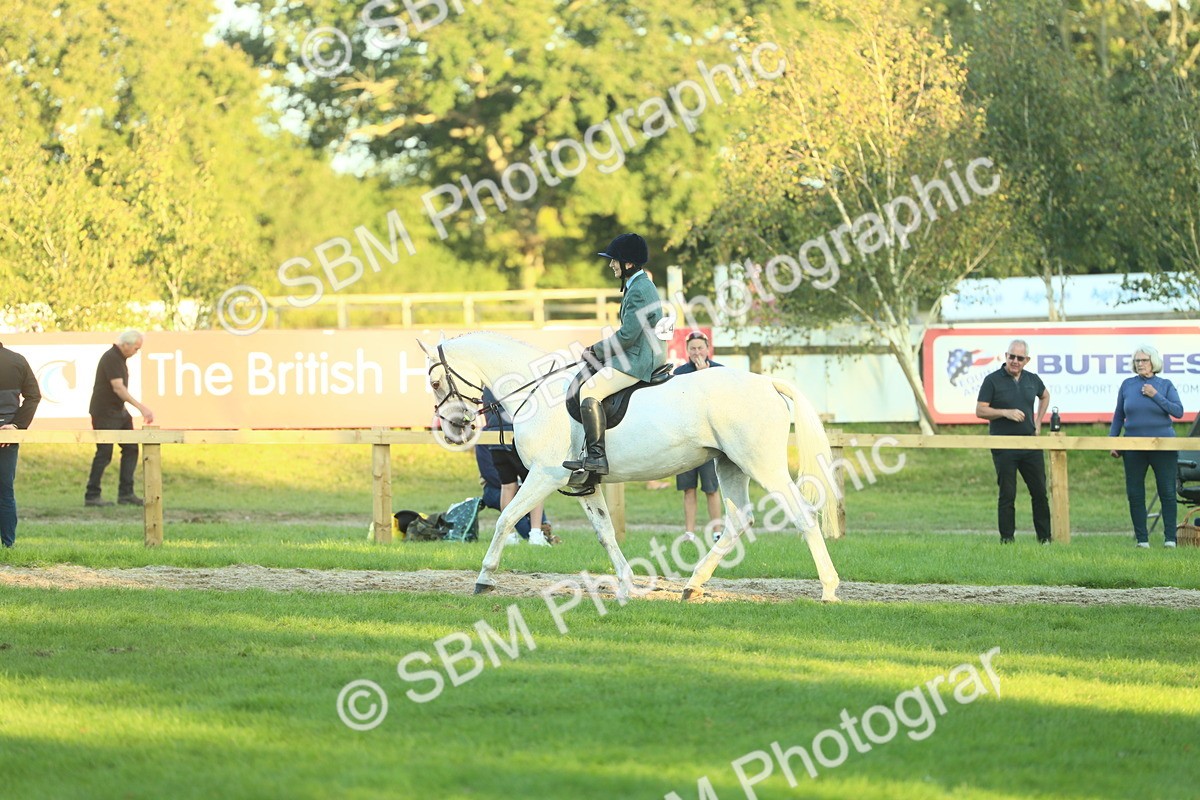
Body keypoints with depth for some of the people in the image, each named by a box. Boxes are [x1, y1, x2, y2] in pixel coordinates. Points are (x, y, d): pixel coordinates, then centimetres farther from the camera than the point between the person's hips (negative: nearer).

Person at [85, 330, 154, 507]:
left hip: (119, 412, 10)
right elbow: (118, 388, -27)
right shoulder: (111, 359, -19)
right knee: (104, 453, -7)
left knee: (131, 449, 7)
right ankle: (92, 496, 0)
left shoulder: (120, 358, 13)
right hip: (105, 413, -10)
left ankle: (126, 493, 10)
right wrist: (141, 407, -31)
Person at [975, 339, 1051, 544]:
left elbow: (1045, 396, 30)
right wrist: (1006, 413, -18)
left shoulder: (1032, 380, 9)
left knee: (1039, 492, 6)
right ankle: (1006, 539, 5)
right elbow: (980, 411, -6)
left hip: (1030, 444, 4)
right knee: (1007, 494, -2)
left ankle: (1045, 538, 14)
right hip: (1004, 447, -4)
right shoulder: (993, 380, -4)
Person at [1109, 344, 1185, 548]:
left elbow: (1178, 412, -7)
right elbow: (1118, 416, 12)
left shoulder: (1165, 385, 3)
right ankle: (1141, 538, 8)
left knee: (1167, 492, -3)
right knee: (1135, 494, 2)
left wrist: (1156, 396, -13)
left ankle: (1170, 538, 0)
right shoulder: (1127, 385, 7)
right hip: (1134, 447, 2)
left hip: (1163, 447, -2)